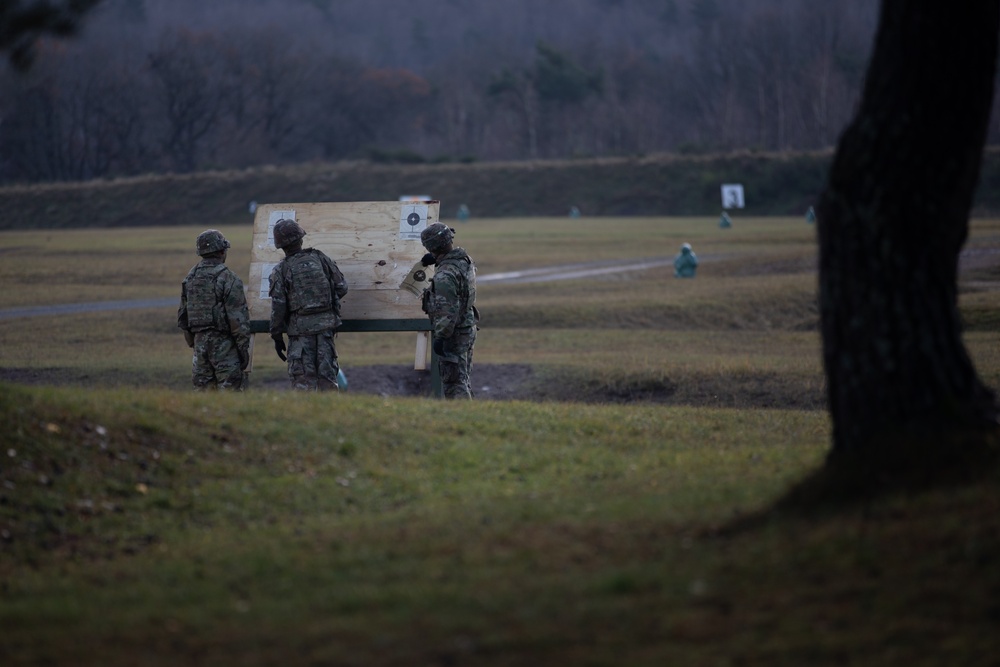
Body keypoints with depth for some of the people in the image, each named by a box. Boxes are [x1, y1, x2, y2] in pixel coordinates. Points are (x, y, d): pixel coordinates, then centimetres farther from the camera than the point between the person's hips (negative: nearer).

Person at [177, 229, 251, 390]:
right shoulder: (228, 279, -12)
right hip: (222, 342, -7)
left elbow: (182, 315, 14)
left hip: (200, 341, 7)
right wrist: (244, 347, -8)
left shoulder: (190, 278, 9)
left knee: (203, 388, 10)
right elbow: (238, 318, -14)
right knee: (230, 388, -5)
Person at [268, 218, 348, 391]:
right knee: (327, 376, 10)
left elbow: (278, 307, -6)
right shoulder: (320, 259, 3)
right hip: (326, 324, 3)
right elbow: (341, 287, 7)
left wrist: (277, 337, 3)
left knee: (303, 381, 0)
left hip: (300, 327, -3)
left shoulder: (281, 271, -6)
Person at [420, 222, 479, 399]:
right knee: (462, 379, 20)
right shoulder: (466, 260, 2)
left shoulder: (445, 275, -25)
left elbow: (447, 311, -28)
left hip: (453, 333, -9)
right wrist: (436, 259, 25)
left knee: (454, 384, -4)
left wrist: (440, 337, -24)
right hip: (468, 329, 9)